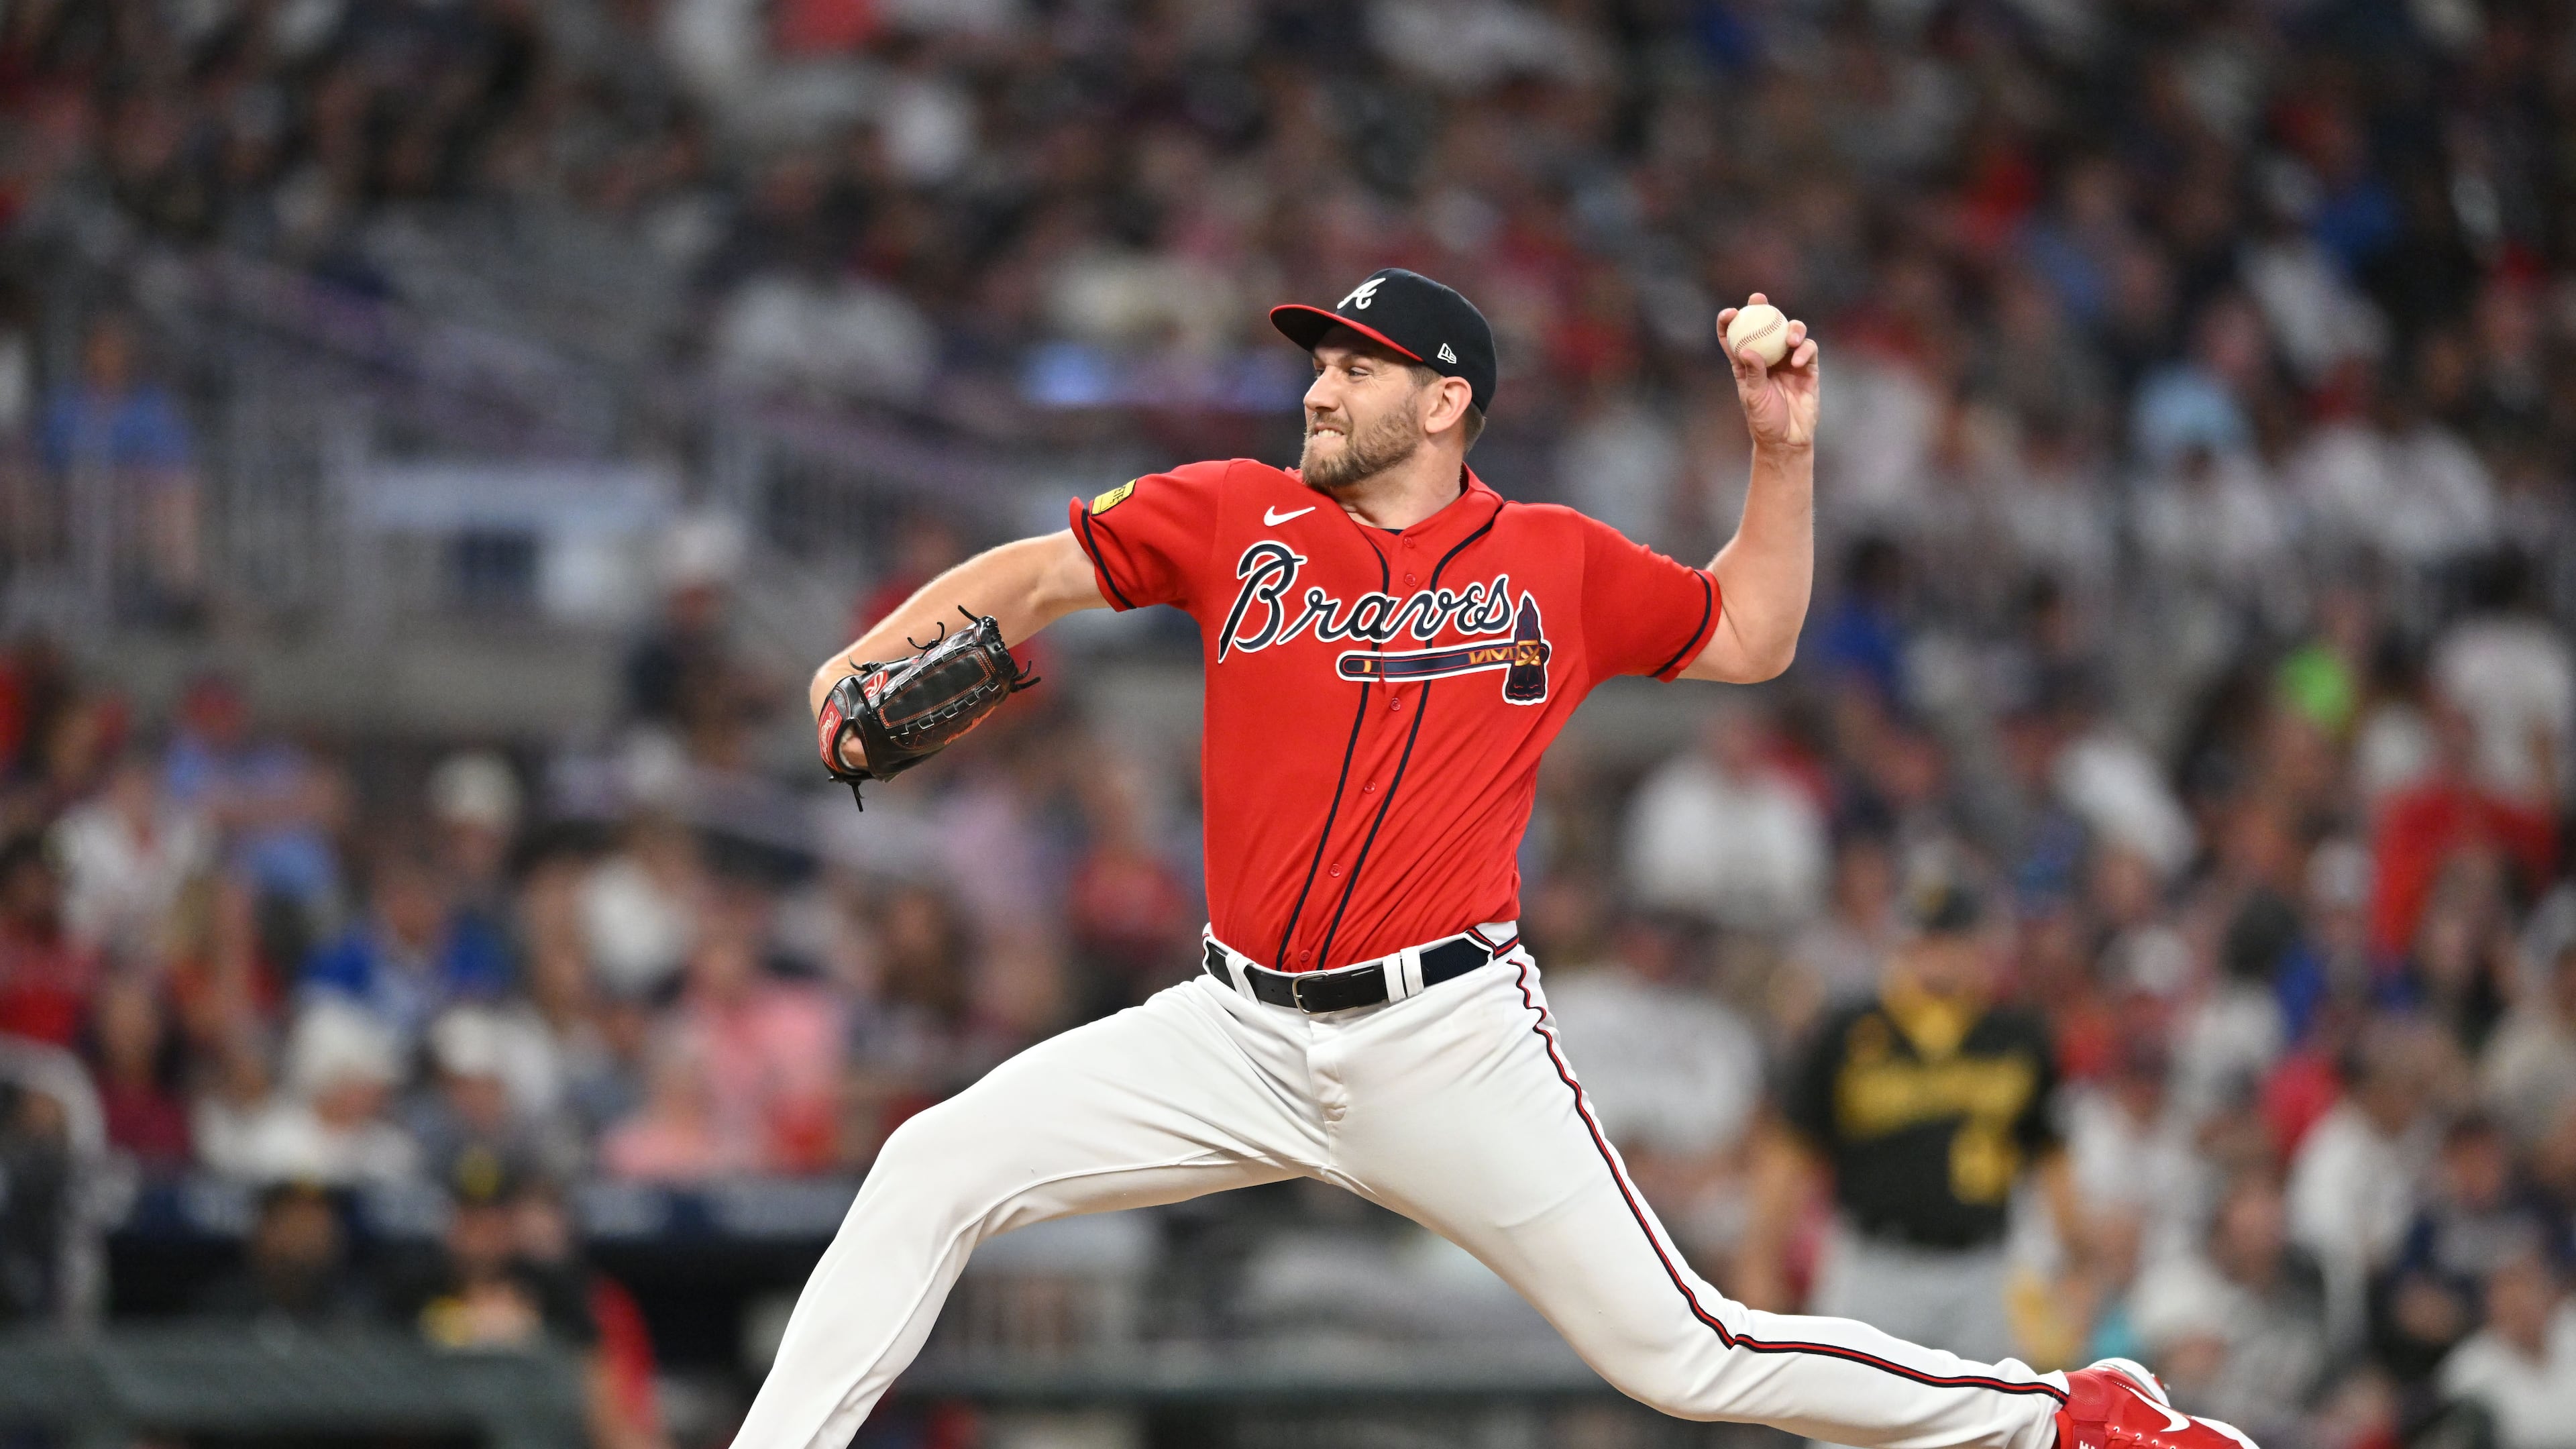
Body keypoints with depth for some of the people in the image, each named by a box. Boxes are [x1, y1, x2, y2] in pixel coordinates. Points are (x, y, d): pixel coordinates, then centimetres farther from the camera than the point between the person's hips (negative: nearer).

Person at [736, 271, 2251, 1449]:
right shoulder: (1241, 517, 6)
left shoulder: (1558, 565, 4)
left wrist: (1785, 453, 4)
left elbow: (1749, 636, 18)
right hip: (1245, 1031, 3)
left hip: (1449, 1039, -3)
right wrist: (875, 659, -15)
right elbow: (1042, 572, 3)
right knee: (936, 1169, -10)